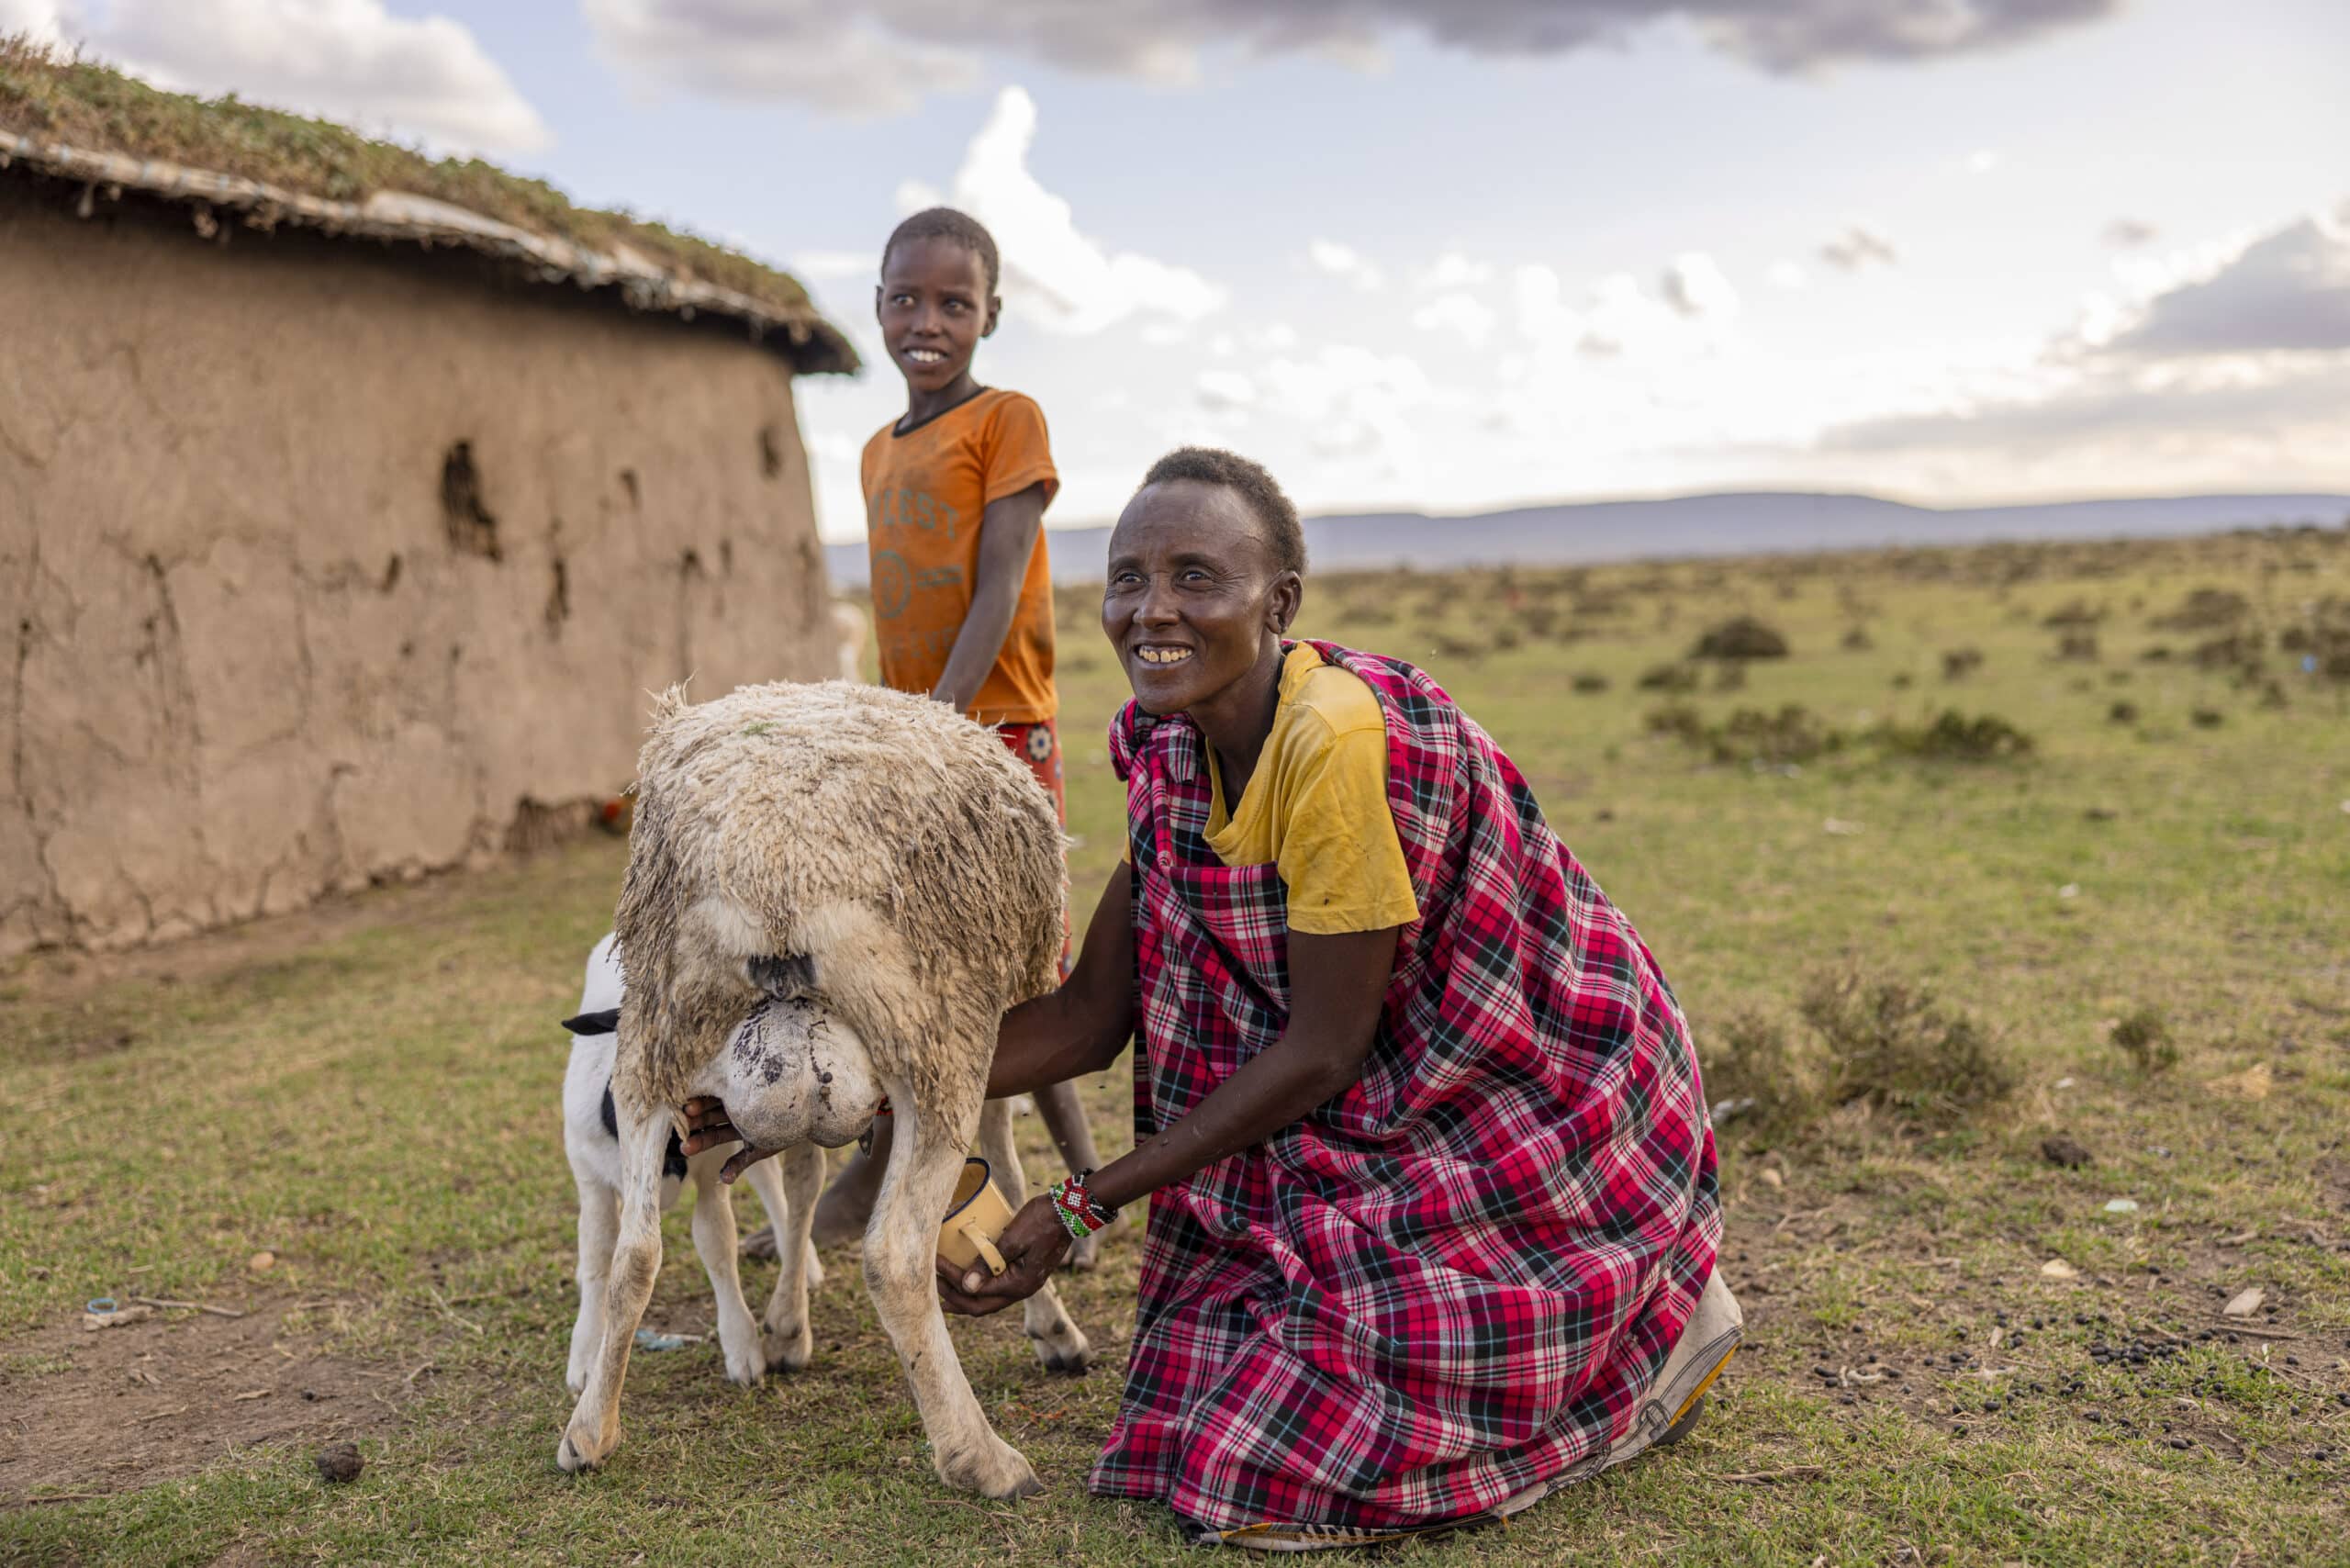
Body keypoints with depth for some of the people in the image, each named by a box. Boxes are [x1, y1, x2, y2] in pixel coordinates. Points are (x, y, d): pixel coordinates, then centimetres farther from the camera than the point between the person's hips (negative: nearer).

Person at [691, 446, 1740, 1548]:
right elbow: (1090, 1015, 0)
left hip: (1544, 1113, -7)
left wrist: (1084, 1206, -18)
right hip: (1378, 1118, 8)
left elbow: (1322, 1052, -23)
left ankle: (1660, 1321, 12)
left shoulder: (1344, 740, -30)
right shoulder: (1172, 753, -4)